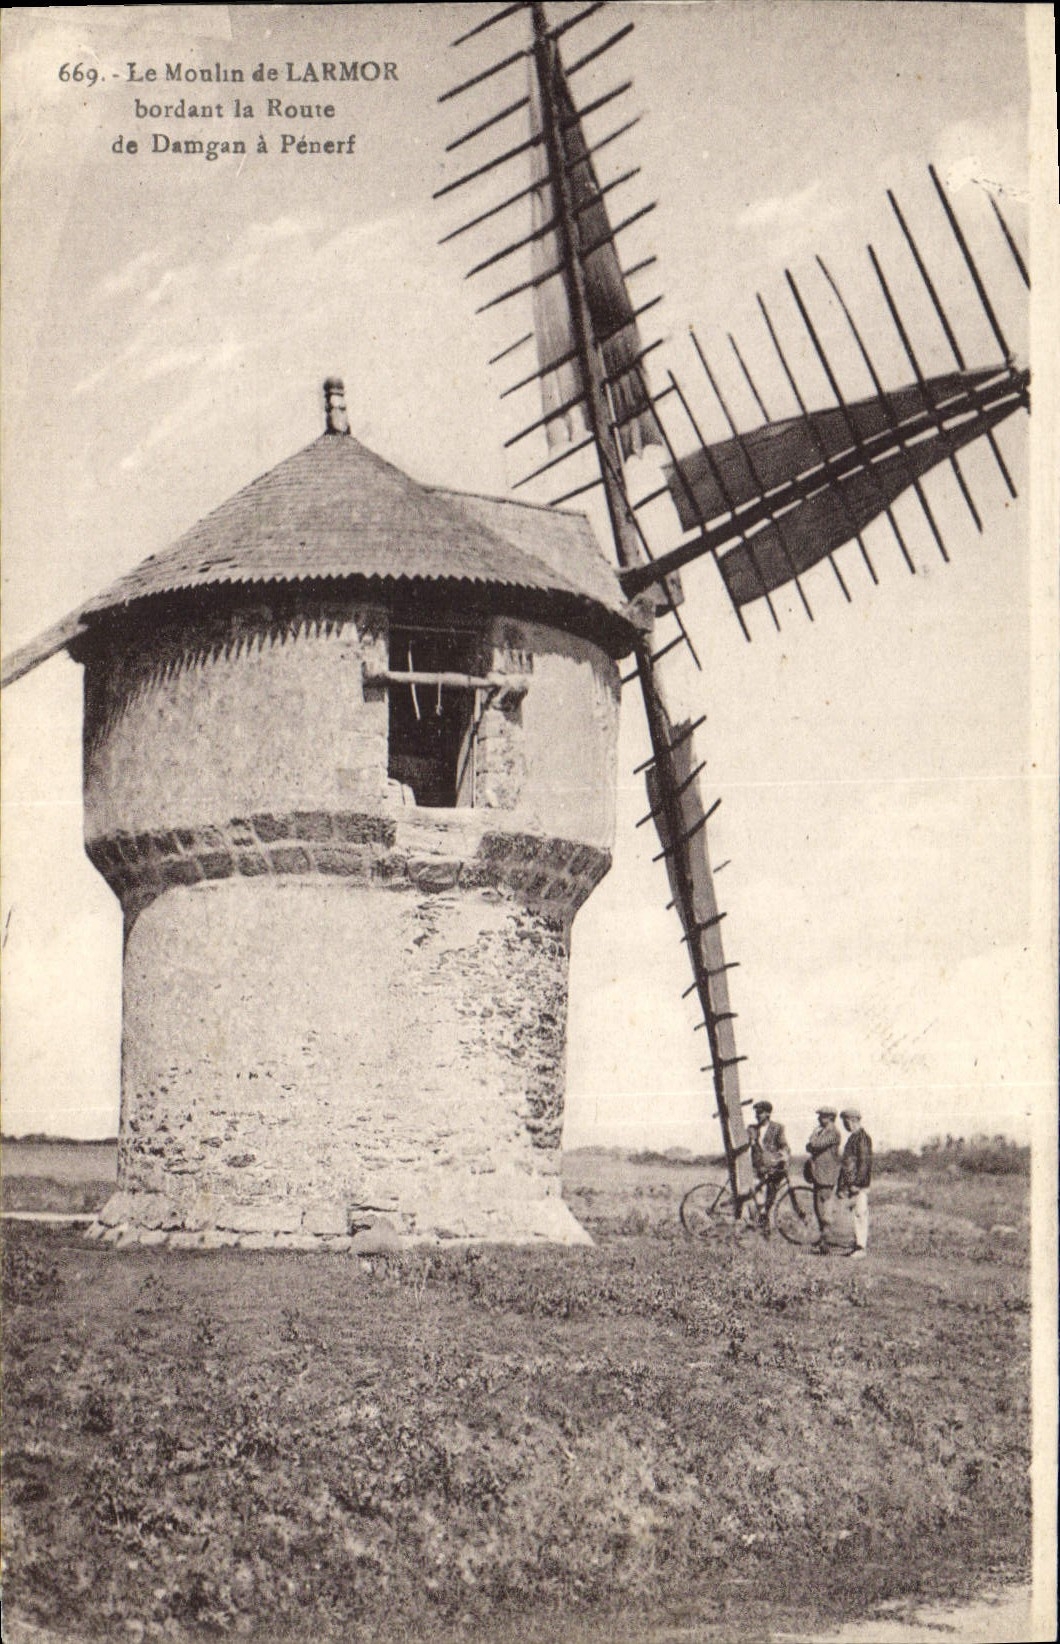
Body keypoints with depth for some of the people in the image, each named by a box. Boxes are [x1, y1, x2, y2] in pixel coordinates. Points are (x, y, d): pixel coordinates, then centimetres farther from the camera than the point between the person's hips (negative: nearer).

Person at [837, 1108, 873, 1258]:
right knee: (855, 1213, 11)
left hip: (859, 1184, -10)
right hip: (851, 1183, 10)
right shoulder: (853, 1137, 18)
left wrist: (857, 1183, -21)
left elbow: (864, 1162, -18)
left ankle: (861, 1247, -9)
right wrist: (841, 1184, 22)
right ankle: (857, 1245, 15)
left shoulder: (862, 1137, -12)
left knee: (860, 1213, -9)